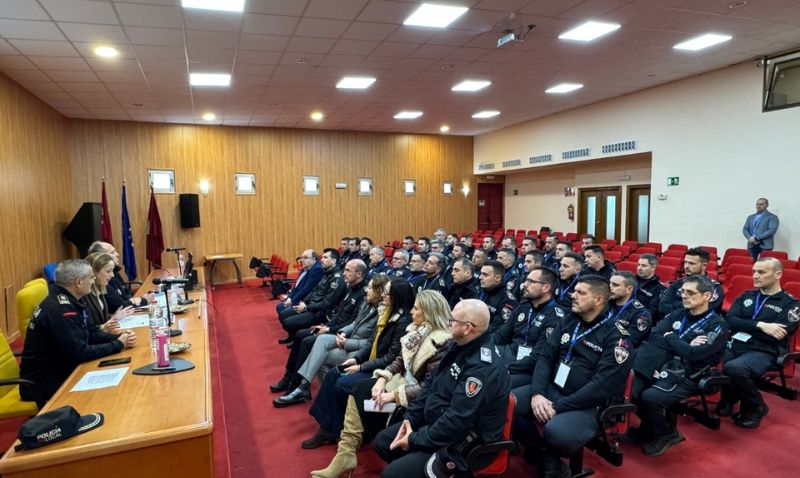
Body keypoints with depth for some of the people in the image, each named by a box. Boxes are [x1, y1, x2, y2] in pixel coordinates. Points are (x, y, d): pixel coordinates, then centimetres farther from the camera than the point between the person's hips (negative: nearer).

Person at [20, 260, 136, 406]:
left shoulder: (72, 301, 3)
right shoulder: (60, 309, -26)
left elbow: (93, 333, 8)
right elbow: (80, 353, -27)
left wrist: (120, 337, -9)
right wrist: (118, 345, -17)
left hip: (61, 371, 8)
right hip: (45, 384, -8)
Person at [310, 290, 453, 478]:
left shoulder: (441, 343, -22)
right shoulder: (416, 330, 4)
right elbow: (399, 361, 8)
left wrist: (393, 394, -24)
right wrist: (382, 379, -9)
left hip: (417, 397, -8)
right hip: (402, 381, 8)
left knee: (362, 393, -15)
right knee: (359, 390, -11)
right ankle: (346, 454, -9)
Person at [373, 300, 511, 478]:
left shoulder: (483, 368, -29)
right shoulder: (459, 346, 2)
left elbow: (458, 421, -30)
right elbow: (432, 384, 10)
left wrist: (416, 440, -18)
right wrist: (410, 417, 0)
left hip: (460, 442, -9)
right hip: (435, 422, 9)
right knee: (382, 441, 10)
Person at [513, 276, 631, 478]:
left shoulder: (616, 337, -9)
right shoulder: (568, 322, 10)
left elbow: (601, 386, -17)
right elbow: (545, 357, 5)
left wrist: (558, 407, -20)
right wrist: (537, 393, -12)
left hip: (586, 404, -6)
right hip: (550, 389, 7)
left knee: (556, 432, -37)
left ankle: (543, 454, -1)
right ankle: (548, 461, 2)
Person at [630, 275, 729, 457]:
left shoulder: (718, 325, -5)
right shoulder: (678, 314, 13)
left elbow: (694, 354, -18)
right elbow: (654, 336, 1)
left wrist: (670, 338, -3)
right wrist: (682, 344, -12)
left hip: (686, 376, -5)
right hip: (663, 366, 6)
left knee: (650, 397, -29)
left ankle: (667, 433, 3)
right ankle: (649, 428, 9)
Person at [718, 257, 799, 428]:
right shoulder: (746, 296, 16)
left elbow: (775, 336, -10)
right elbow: (729, 320, 1)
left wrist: (743, 327, -5)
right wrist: (760, 325, -13)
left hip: (764, 352, -4)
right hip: (735, 345, 5)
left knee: (733, 368, -35)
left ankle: (755, 407, -3)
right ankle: (728, 398, 4)